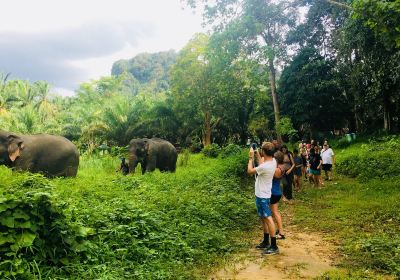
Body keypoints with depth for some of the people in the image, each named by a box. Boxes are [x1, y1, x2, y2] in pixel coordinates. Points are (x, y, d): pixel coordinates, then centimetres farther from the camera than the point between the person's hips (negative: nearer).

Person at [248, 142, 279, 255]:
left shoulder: (265, 167, -29)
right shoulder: (273, 161, -2)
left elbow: (250, 171, -16)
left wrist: (251, 157, -7)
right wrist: (257, 155, 15)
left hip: (262, 196, -10)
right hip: (263, 194, 10)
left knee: (268, 219, -3)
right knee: (263, 218, 19)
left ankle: (274, 246, 4)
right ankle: (266, 242, 31)